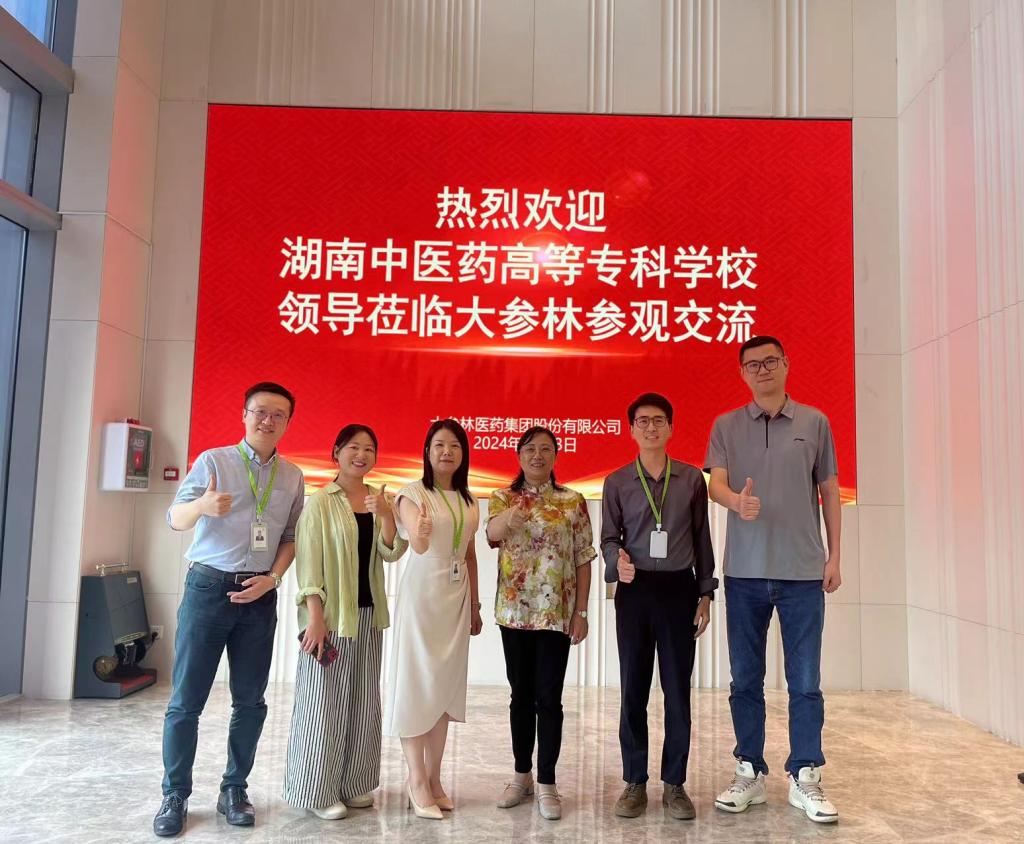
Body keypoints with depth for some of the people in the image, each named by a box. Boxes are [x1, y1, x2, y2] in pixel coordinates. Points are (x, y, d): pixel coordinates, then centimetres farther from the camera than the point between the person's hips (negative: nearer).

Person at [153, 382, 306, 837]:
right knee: (186, 698, 1)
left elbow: (292, 537, 10)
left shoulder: (293, 477, 8)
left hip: (260, 595, 3)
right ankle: (175, 796, 16)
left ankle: (234, 790, 22)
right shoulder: (213, 460, -2)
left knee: (250, 701, 7)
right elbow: (175, 518, -9)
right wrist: (202, 505, -31)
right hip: (208, 586, -3)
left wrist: (272, 579, -6)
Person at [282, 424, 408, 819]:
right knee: (326, 700, 2)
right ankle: (318, 790, 16)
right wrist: (315, 617, -18)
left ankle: (353, 784, 27)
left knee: (362, 699, 13)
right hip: (331, 612, -6)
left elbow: (392, 553, 1)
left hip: (368, 612, 6)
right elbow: (309, 561, -11)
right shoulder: (321, 501, -7)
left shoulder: (380, 500, 8)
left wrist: (386, 515, -16)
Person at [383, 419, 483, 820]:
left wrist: (475, 604, 14)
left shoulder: (468, 500, 9)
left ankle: (433, 778, 19)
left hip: (457, 597, 6)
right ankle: (417, 781, 10)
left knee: (446, 685, 9)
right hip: (421, 595, -5)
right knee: (417, 684, -1)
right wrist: (421, 532, -46)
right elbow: (418, 546, -23)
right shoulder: (412, 493, -8)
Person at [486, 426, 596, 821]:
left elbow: (583, 560, 1)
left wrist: (581, 612, -4)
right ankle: (522, 774, 26)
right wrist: (510, 516, -42)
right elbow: (492, 534, -19)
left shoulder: (573, 501, 1)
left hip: (557, 611, -1)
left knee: (548, 697, 2)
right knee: (521, 695, 12)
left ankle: (547, 782, 13)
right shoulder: (502, 498, 2)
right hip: (514, 610, 2)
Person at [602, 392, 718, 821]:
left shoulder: (693, 478, 4)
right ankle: (635, 782, 18)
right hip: (634, 590, 0)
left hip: (678, 589, 0)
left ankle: (675, 783, 18)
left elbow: (702, 538, 8)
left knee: (678, 688, 5)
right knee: (634, 689, 6)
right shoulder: (616, 482, 4)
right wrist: (617, 561, -17)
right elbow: (608, 536, 6)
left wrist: (705, 594, 6)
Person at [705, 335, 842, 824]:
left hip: (803, 571, 0)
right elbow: (715, 483, -6)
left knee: (805, 681, 4)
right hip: (744, 571, 1)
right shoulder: (726, 426, 5)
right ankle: (750, 774, 23)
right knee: (745, 679, 10)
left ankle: (804, 779, 19)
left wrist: (834, 555, 4)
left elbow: (829, 491, 8)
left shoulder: (814, 422, 5)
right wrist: (737, 502, -29)